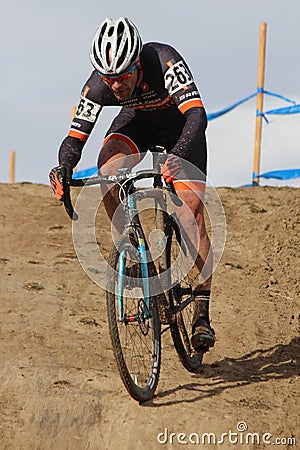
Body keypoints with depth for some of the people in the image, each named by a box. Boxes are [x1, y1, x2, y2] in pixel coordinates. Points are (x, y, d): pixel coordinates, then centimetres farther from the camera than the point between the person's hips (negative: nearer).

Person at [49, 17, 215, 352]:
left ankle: (201, 314, -12)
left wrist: (177, 156, -64)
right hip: (138, 120, 3)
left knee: (191, 211, -16)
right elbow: (76, 137, -22)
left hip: (180, 124, -3)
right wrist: (63, 169, -44)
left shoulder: (164, 61, -39)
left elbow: (197, 115, -47)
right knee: (107, 168, -30)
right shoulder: (98, 85, -28)